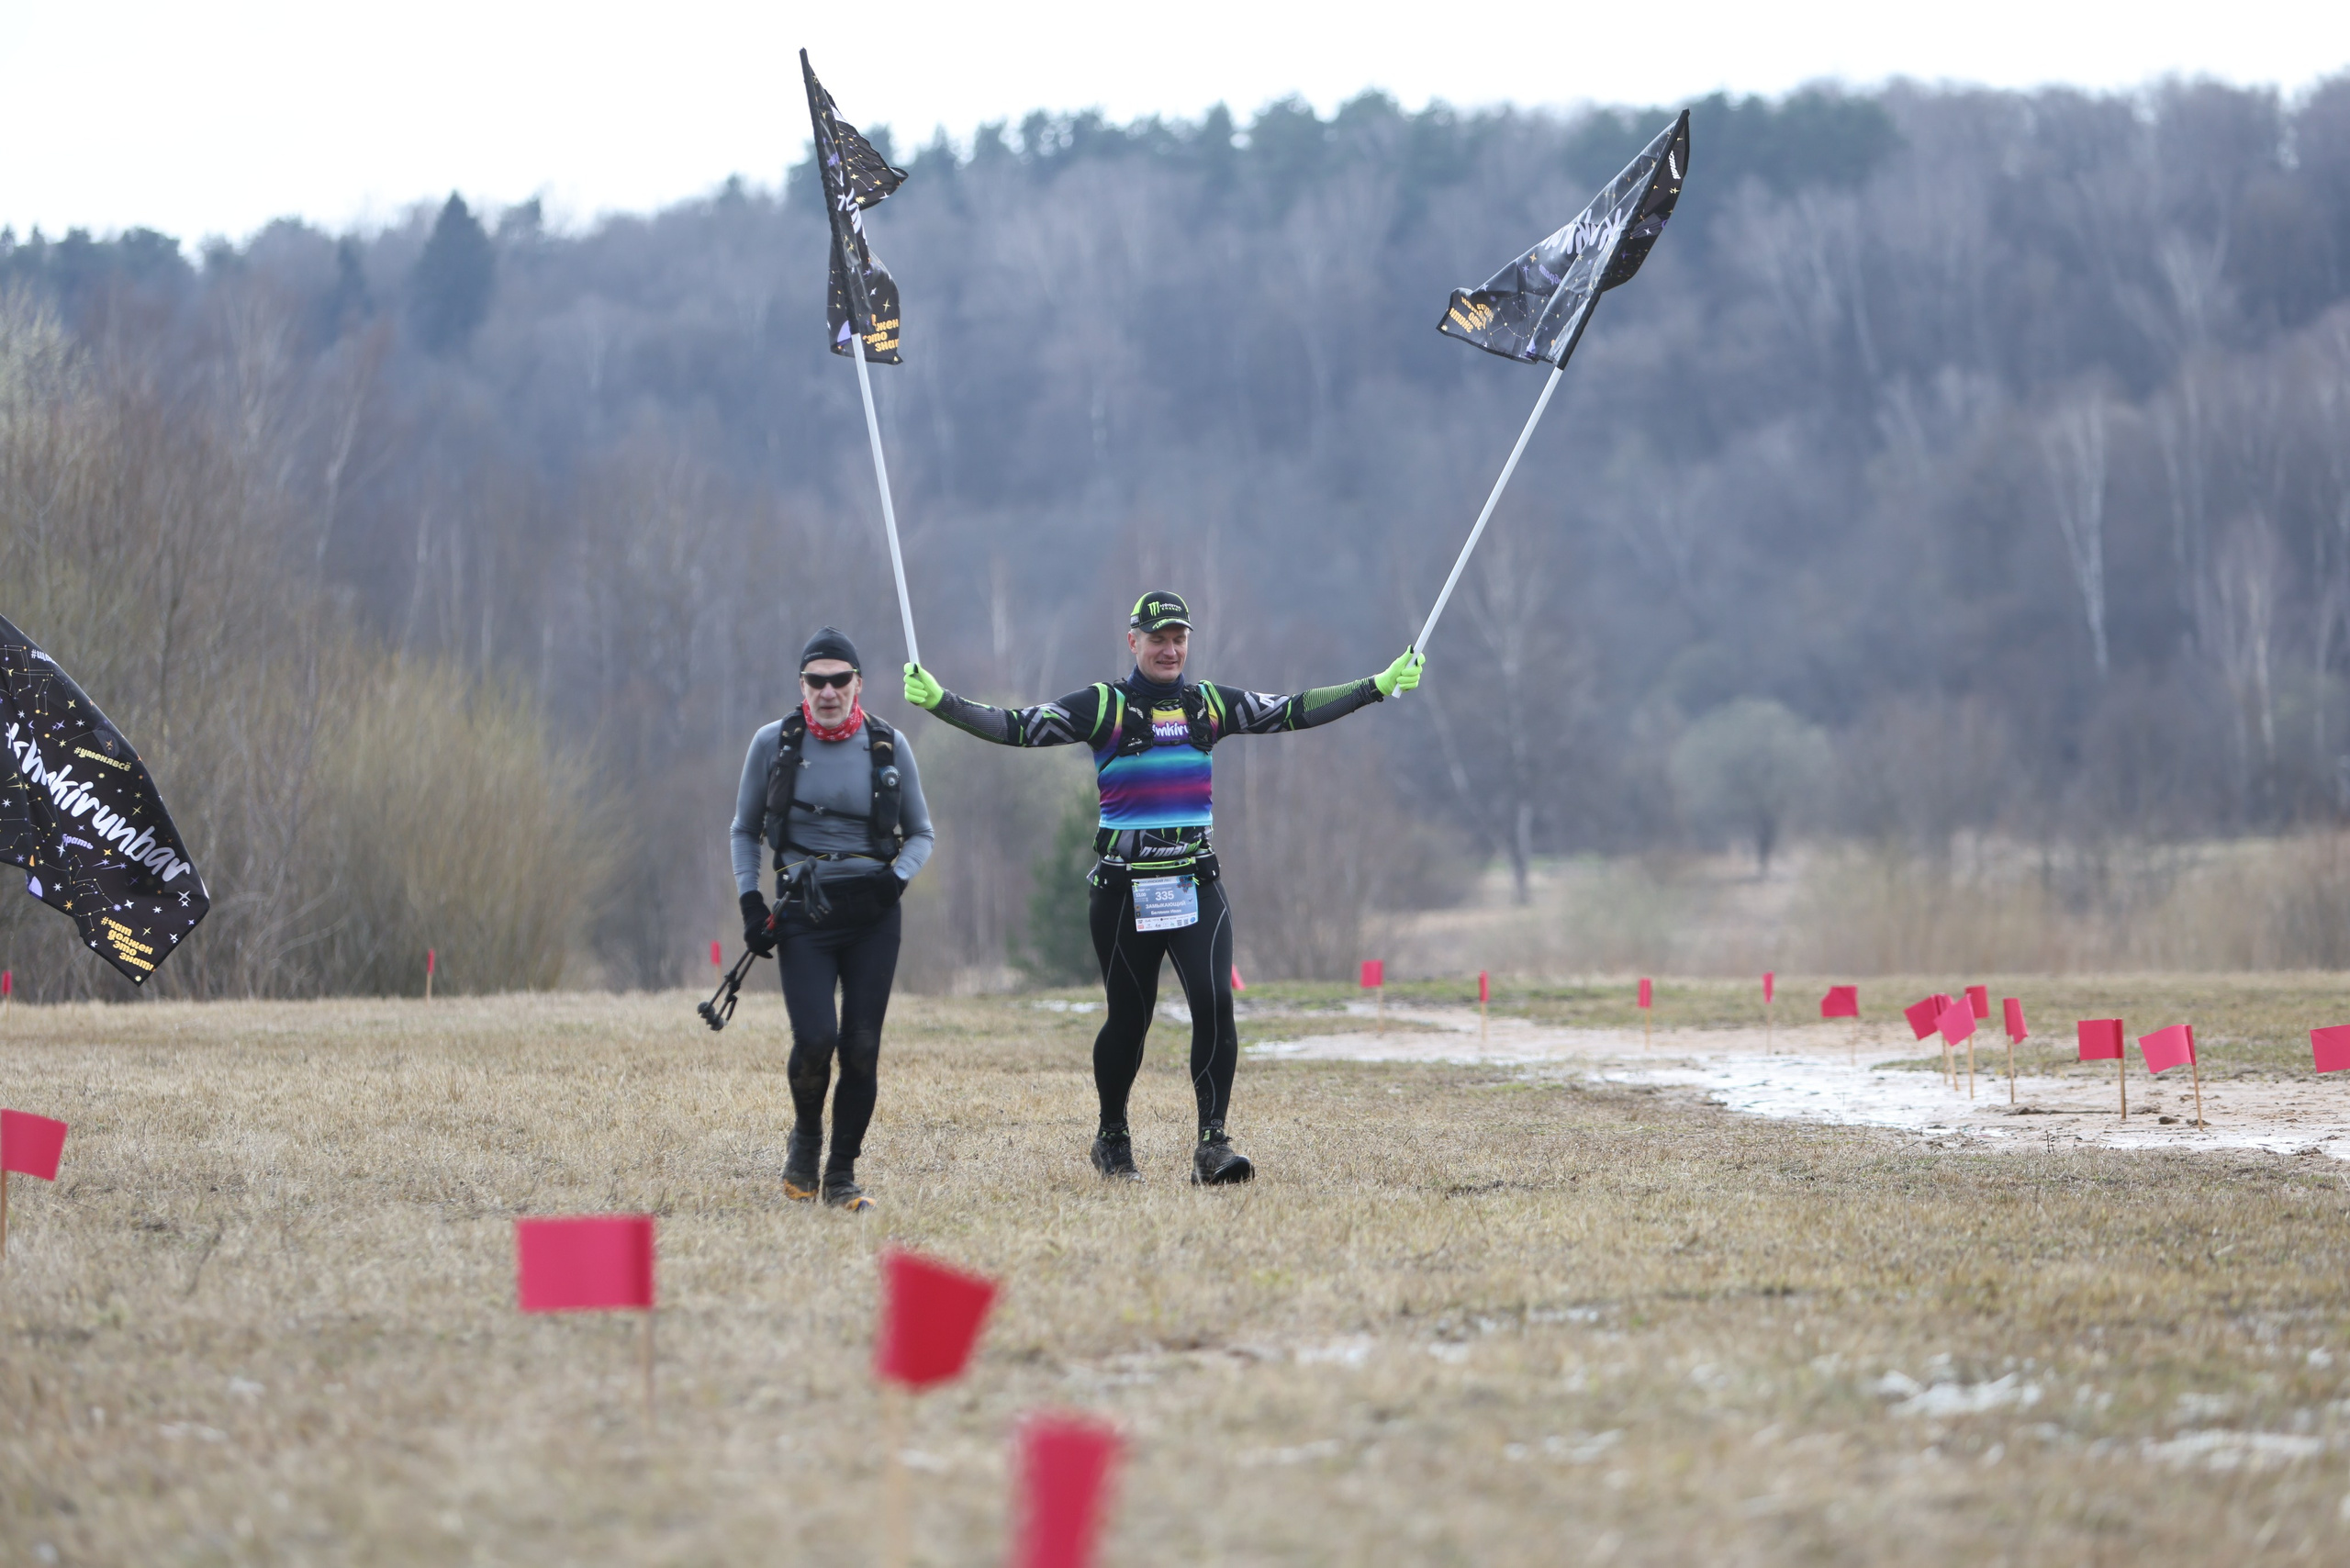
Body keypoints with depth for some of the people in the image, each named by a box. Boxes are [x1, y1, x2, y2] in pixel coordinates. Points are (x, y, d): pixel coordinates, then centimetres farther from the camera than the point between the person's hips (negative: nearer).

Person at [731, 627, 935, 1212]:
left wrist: (896, 879, -6)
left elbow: (921, 833, 13)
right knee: (815, 1039, -16)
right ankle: (805, 1139, 14)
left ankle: (841, 1174, 9)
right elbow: (743, 831, 14)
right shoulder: (774, 743, 3)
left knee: (862, 1048, -5)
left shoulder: (889, 746, 4)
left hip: (872, 915, 1)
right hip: (802, 914, -1)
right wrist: (750, 901, 2)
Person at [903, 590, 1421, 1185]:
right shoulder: (1103, 706, -1)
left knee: (1214, 1003, -15)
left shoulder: (1210, 704, 10)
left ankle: (1212, 1143, -12)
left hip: (1196, 886, 2)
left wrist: (1380, 686, 13)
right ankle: (1112, 1139, 25)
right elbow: (1019, 727, -9)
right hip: (1124, 890, -2)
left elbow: (1294, 712, 14)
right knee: (1129, 1019, 5)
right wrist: (939, 702, -20)